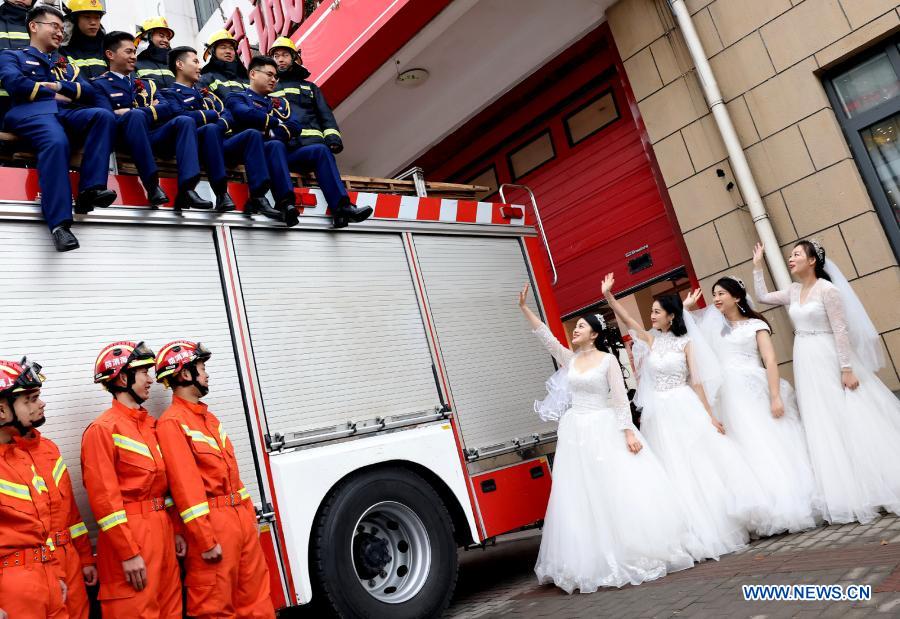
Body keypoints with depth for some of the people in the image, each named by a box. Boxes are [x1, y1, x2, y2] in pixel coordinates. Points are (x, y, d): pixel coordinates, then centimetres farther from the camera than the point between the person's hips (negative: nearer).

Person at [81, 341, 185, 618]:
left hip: (162, 531, 8)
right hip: (130, 534, -8)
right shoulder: (103, 429, -11)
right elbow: (104, 497, -16)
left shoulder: (150, 424, 13)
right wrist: (128, 553, -17)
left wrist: (175, 531, 14)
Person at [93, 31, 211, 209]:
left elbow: (169, 108, 8)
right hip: (125, 137, -4)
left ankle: (186, 188, -41)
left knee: (184, 121, -24)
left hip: (154, 137, 4)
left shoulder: (146, 84, 29)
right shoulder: (101, 85, 13)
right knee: (135, 116, -35)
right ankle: (152, 185, -39)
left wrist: (130, 112, -3)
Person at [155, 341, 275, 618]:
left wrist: (249, 515, 16)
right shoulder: (172, 422, -12)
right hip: (211, 522, -8)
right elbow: (186, 488, -17)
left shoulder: (208, 417, 16)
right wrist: (206, 541, -18)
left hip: (240, 517, 8)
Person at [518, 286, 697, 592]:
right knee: (583, 496, 4)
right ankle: (595, 563, 13)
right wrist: (524, 307, -4)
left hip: (605, 429, -4)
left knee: (619, 490, -2)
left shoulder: (608, 360, -3)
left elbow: (621, 398, -7)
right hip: (576, 432, 4)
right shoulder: (569, 358, 8)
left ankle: (636, 554, 13)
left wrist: (629, 432, -15)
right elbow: (546, 337, 3)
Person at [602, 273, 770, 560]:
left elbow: (696, 381, -2)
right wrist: (608, 296, -18)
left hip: (686, 408, -2)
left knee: (702, 465, -2)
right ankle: (702, 533, 15)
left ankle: (724, 526, 12)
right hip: (660, 413, 2)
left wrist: (710, 415, -6)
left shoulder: (685, 342, 1)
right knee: (677, 471, 4)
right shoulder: (650, 339, 6)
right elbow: (626, 319, -4)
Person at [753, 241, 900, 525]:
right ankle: (853, 495, 15)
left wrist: (847, 368, -19)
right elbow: (762, 297, 19)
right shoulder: (793, 291, 10)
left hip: (828, 359, -7)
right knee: (823, 426, 7)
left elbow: (841, 330, -14)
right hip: (806, 363, 7)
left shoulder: (827, 289, -11)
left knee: (847, 419, -3)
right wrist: (757, 267, 13)